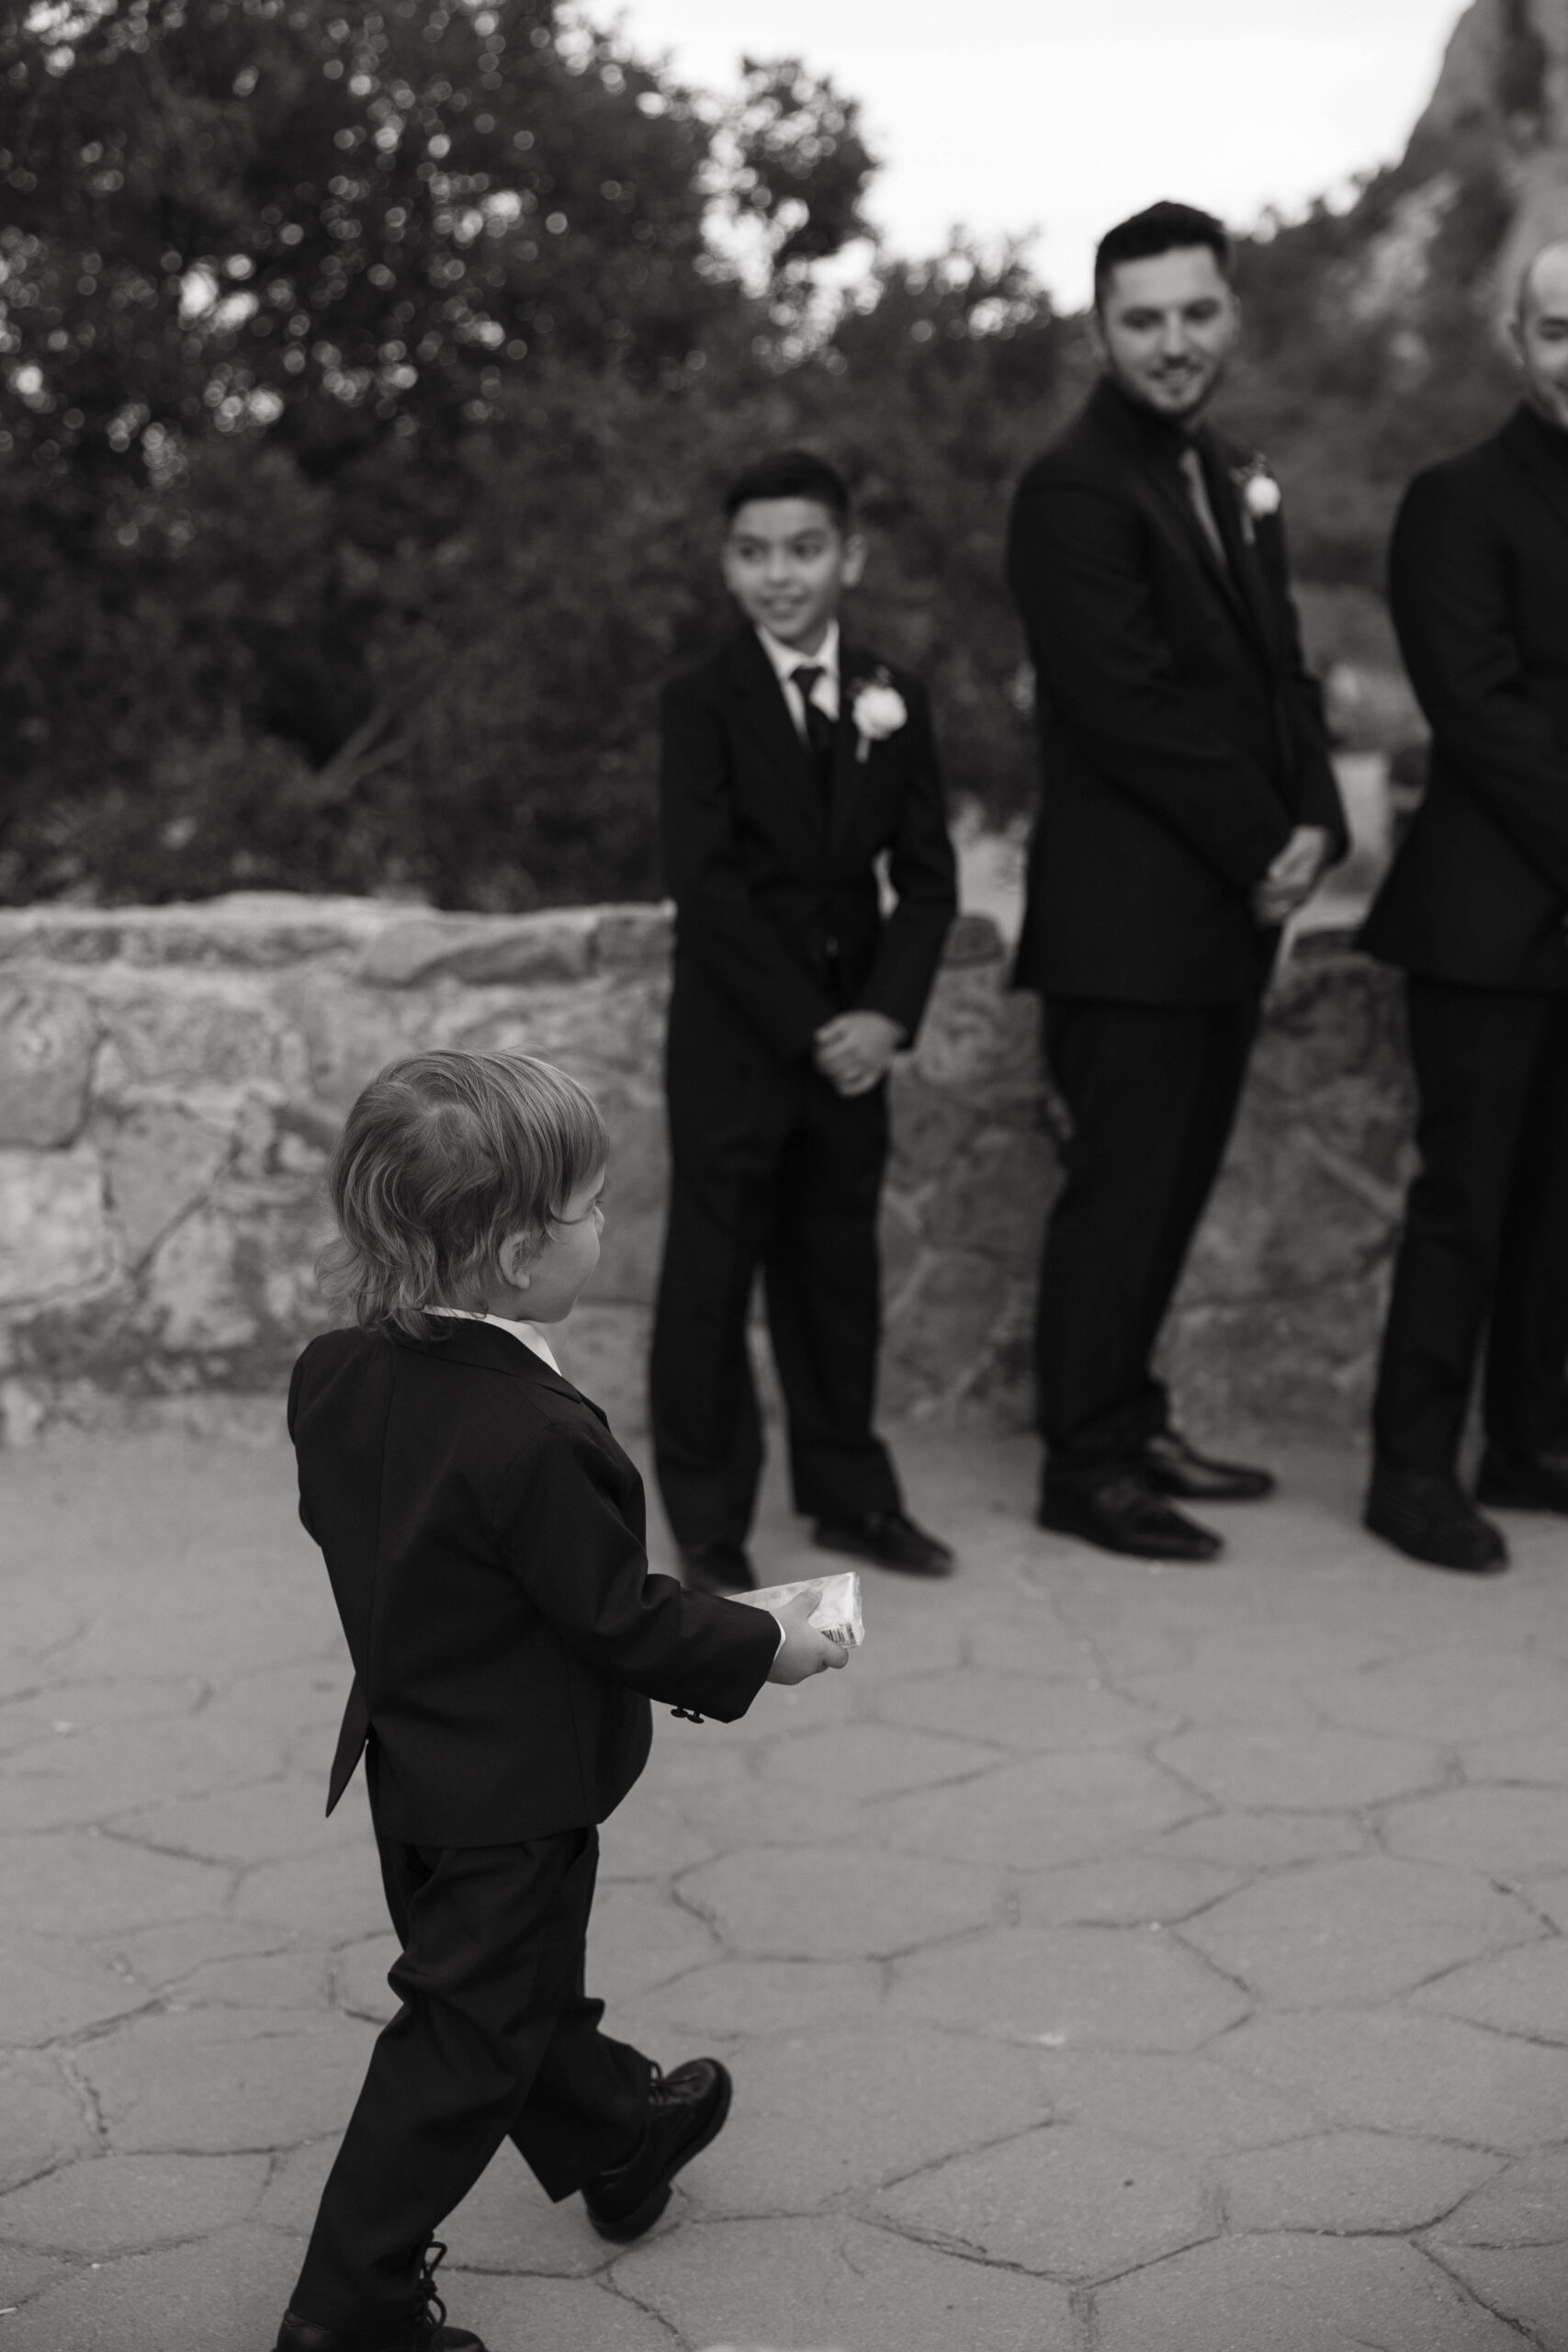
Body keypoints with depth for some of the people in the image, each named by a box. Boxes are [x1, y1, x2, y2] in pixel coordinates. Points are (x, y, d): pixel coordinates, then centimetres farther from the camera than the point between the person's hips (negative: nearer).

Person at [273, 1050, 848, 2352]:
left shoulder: (336, 1375, -8)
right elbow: (620, 1613, -23)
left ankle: (619, 2135, 50)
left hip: (409, 1750, 9)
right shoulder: (538, 1434, -32)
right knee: (469, 2035, 5)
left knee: (522, 1984, 26)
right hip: (517, 1790, -9)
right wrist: (760, 1647, -7)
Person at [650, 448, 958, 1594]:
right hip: (732, 1037, -3)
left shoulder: (892, 700, 5)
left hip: (850, 1030, 3)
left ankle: (848, 1488, 21)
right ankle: (709, 1521, 8)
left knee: (837, 1263, 10)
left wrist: (887, 1013, -11)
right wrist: (801, 1025, -16)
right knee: (712, 1271, 0)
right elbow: (706, 885, -12)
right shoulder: (703, 701, -5)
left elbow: (926, 874, 3)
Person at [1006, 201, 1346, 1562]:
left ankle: (1130, 1421, 25)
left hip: (1231, 908, 8)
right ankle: (1088, 1466, 7)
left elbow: (1279, 668, 15)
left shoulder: (1235, 482, 15)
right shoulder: (1076, 494, -12)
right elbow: (1132, 711, -17)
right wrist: (1262, 846, -12)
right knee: (1122, 1185, -3)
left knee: (1176, 1180, 13)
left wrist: (1312, 824, -2)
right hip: (1129, 916, -8)